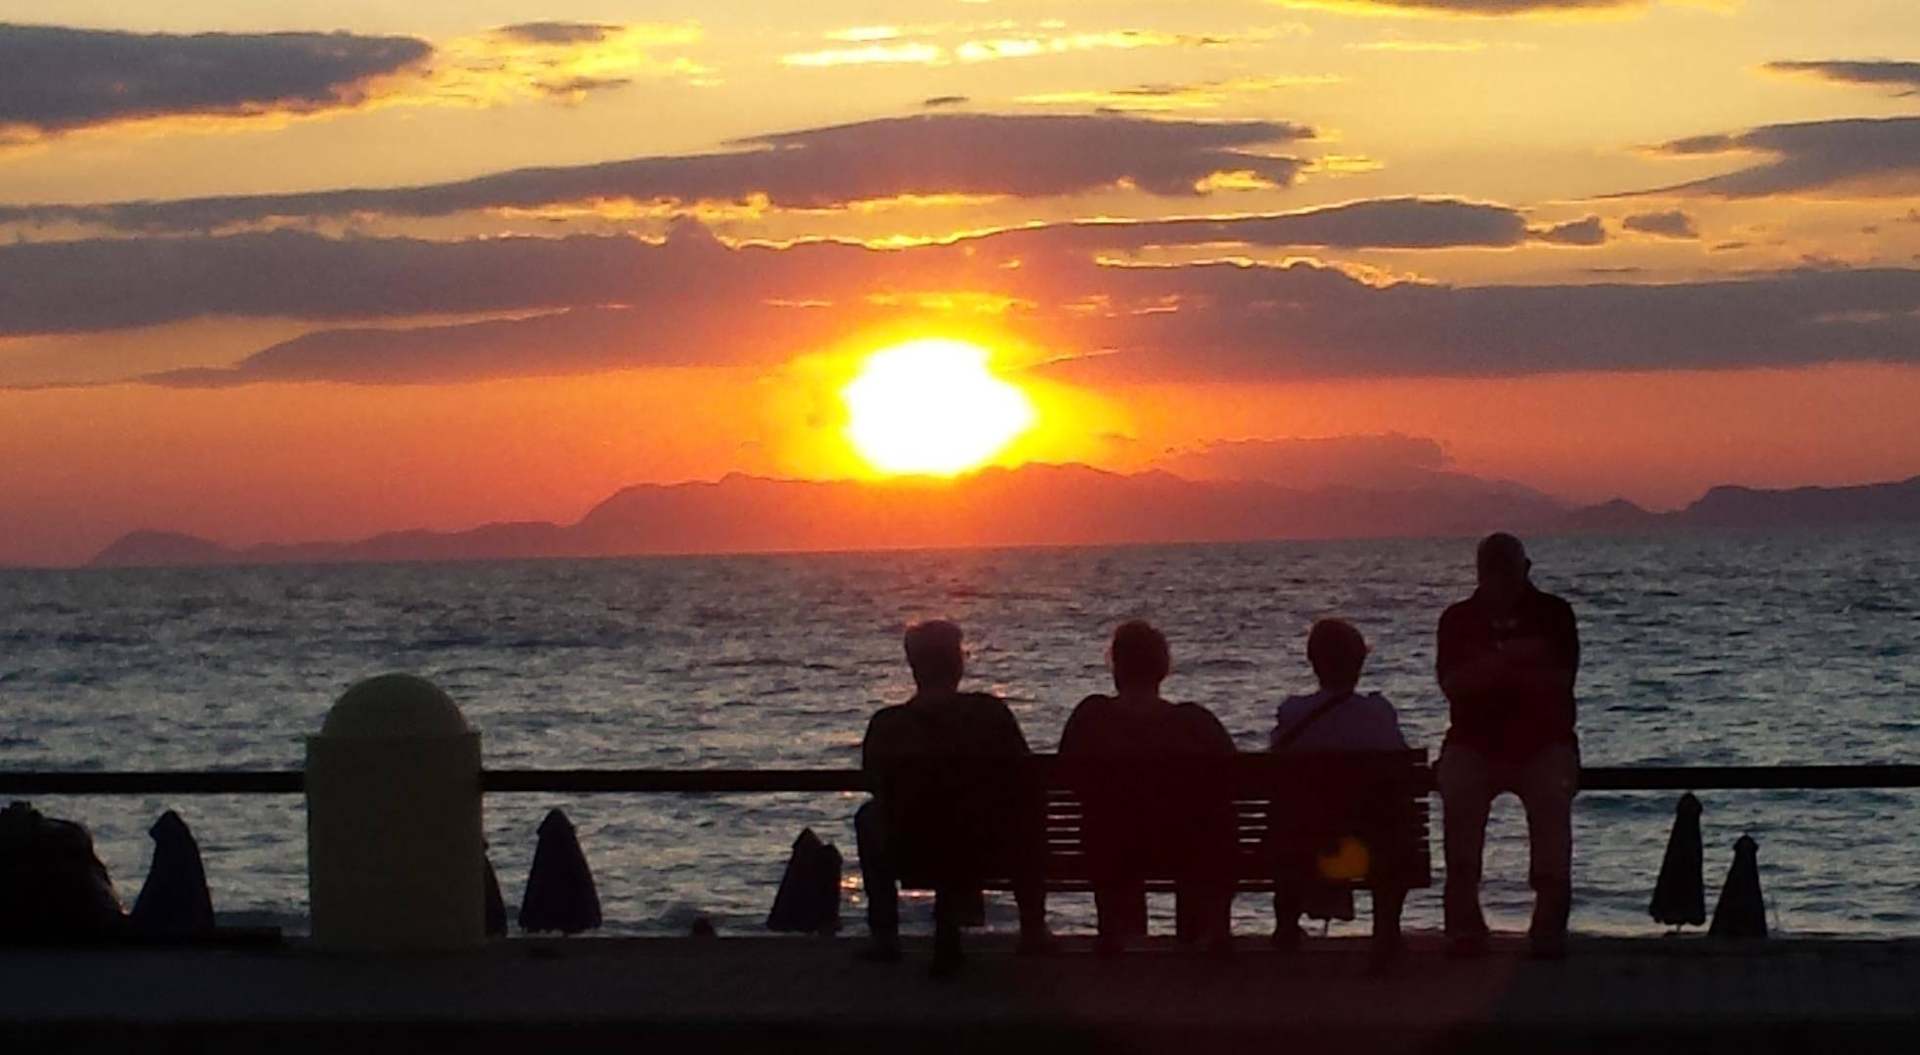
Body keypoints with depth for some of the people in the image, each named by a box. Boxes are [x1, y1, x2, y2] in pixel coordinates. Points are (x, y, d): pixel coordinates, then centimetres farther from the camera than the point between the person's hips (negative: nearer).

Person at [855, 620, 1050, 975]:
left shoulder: (886, 726, -12)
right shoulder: (991, 713, -14)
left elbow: (881, 792, 4)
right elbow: (1026, 782, -5)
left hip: (912, 856, 0)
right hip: (988, 854, 0)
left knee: (869, 817, 34)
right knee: (1025, 813, 34)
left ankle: (884, 936, 31)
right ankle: (1032, 929, 36)